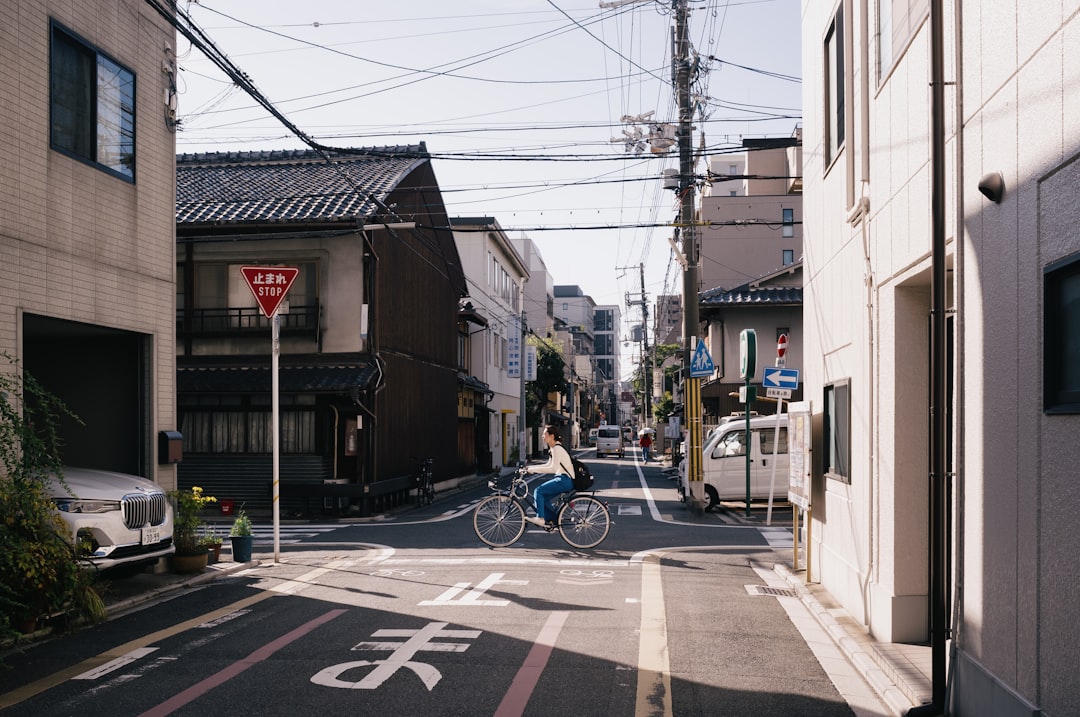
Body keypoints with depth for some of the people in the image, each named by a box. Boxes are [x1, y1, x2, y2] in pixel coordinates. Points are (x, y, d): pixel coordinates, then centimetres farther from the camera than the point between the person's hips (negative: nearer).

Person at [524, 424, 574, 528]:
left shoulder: (557, 449, -17)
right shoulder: (553, 448, 14)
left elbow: (552, 469, -25)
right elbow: (549, 465, 22)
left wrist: (533, 469, -22)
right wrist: (531, 467, 13)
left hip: (565, 480, -10)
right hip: (561, 479, 10)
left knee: (538, 491, -14)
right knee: (544, 497, 9)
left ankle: (540, 518, -12)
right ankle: (551, 520, 15)